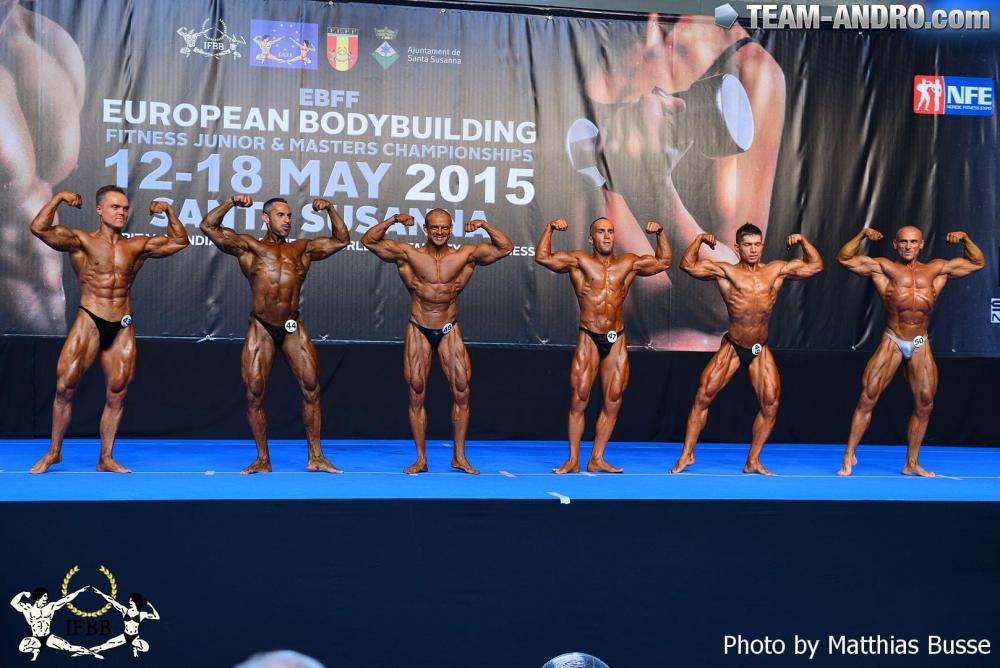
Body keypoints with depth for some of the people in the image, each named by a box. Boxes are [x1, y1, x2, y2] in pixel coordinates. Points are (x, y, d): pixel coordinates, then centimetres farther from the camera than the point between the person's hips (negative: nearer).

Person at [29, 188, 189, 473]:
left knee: (117, 394, 4)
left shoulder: (138, 246, 10)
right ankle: (54, 452, 9)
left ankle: (106, 458, 14)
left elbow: (179, 241, 15)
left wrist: (169, 211, 8)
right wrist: (58, 198, -8)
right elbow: (39, 228, -12)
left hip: (122, 328, 3)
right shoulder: (81, 241, 0)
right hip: (89, 323, -3)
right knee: (64, 387, -6)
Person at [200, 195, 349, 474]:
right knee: (254, 395, -1)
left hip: (293, 328, 2)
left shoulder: (303, 249, 15)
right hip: (261, 328, -2)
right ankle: (263, 460, 10)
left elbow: (341, 240, 19)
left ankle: (315, 457, 6)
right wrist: (231, 203, -5)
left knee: (311, 388, -3)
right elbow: (208, 226, 2)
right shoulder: (249, 247, 7)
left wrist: (330, 209, 9)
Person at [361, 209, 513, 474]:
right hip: (418, 331, -1)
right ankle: (421, 459, 11)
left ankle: (459, 456, 10)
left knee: (461, 392, -2)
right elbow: (369, 241, -5)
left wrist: (485, 226, -13)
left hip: (449, 332, 1)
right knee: (416, 395, 2)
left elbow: (505, 248, 0)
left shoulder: (465, 255, -3)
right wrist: (392, 221, -17)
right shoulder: (409, 254, -5)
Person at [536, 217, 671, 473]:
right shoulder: (580, 261, 1)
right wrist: (550, 228, -12)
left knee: (613, 403, 4)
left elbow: (664, 262, 17)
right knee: (578, 401, -2)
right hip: (588, 339, -3)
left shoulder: (629, 263, 9)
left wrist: (660, 233, 6)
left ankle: (597, 460, 13)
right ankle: (573, 460, 7)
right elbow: (542, 257, -5)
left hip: (617, 341, 3)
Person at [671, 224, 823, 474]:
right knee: (703, 397, -7)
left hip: (760, 350, 2)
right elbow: (688, 265, -10)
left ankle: (753, 461, 13)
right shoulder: (725, 271, -4)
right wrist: (699, 240, -9)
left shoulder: (777, 270, 3)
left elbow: (815, 266, 6)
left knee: (771, 405, -1)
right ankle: (687, 455, 4)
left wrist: (803, 241, -2)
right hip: (731, 347, -2)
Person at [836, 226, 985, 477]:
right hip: (892, 343, -3)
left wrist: (965, 240, -1)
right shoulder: (884, 268, 0)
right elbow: (844, 259, -4)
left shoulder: (936, 270, 8)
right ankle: (849, 455, 2)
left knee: (924, 404, 5)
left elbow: (977, 263, 14)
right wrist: (861, 235, -14)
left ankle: (912, 464, 17)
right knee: (867, 398, -8)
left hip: (920, 346, 3)